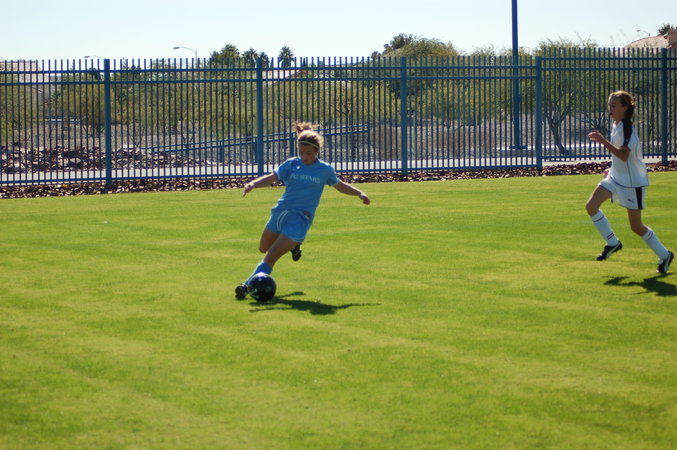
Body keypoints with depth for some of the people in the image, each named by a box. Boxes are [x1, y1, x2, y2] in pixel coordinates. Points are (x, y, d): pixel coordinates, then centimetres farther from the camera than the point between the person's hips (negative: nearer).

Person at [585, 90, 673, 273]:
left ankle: (664, 255, 19)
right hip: (616, 177, 9)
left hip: (633, 181, -9)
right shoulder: (617, 125, 7)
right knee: (591, 206, -6)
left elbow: (624, 155, -35)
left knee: (636, 226, 0)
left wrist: (603, 141, -38)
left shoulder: (627, 127, -21)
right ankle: (612, 243, 9)